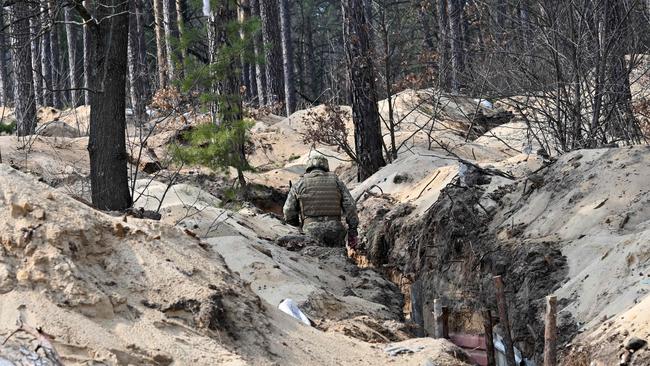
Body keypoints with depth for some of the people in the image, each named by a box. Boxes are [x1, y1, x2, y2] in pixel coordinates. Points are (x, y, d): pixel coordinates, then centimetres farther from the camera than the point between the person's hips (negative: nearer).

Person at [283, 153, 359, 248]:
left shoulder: (300, 184, 10)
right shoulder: (336, 181, 14)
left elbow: (288, 211, 8)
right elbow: (350, 206, 5)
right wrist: (352, 233, 6)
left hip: (311, 233, -2)